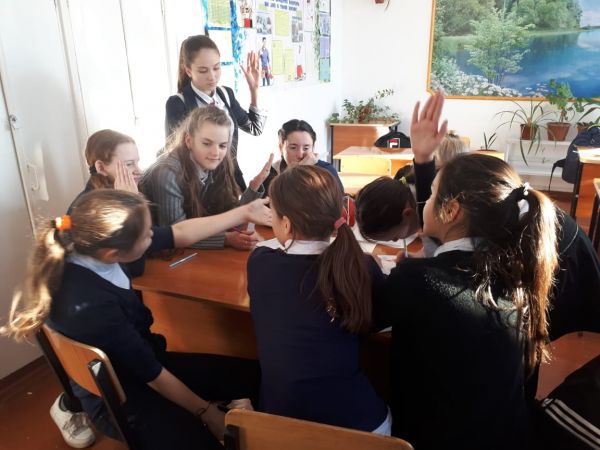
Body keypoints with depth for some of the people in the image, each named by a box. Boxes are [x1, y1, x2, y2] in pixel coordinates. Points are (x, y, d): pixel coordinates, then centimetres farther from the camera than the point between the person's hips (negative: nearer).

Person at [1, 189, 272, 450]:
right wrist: (206, 411, -8)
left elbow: (180, 234, -3)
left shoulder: (87, 247, -15)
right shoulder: (89, 306, -36)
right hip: (119, 399, -7)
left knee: (255, 376, 1)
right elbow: (153, 375, -22)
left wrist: (245, 213, 3)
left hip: (136, 362, 7)